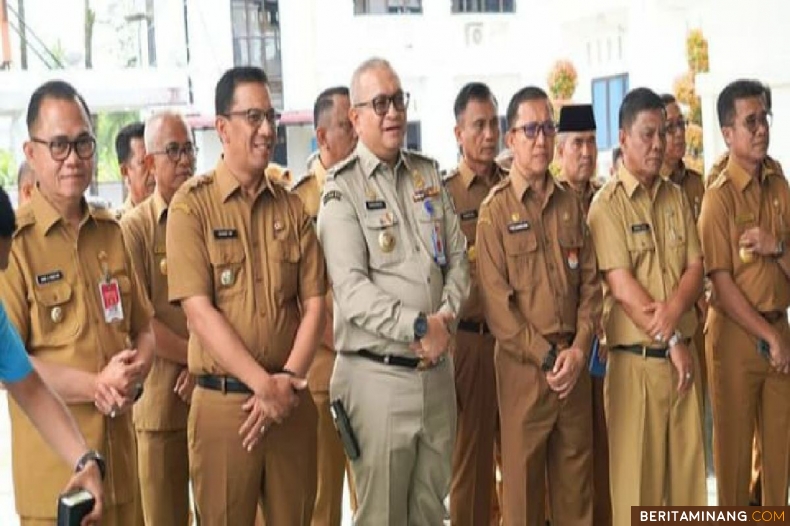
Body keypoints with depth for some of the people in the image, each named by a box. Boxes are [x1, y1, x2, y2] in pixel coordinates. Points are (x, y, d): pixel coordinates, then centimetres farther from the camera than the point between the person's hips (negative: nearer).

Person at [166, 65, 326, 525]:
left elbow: (314, 305, 5)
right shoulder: (193, 204, -4)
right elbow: (199, 309, -11)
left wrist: (288, 380, -10)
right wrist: (263, 384, -15)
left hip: (292, 401, 4)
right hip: (223, 400, -4)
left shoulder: (292, 207, 9)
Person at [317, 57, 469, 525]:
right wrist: (418, 327, -18)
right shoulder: (342, 189, -7)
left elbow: (458, 258, 10)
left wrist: (446, 316, -7)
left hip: (437, 370, 6)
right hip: (378, 375, -5)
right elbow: (352, 290, -16)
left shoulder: (429, 174, 12)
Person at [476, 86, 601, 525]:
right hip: (523, 366, -4)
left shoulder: (571, 205, 10)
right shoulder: (495, 210, -4)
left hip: (574, 364, 4)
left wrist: (579, 348, -7)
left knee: (577, 477, 10)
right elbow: (496, 299, -10)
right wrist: (546, 357, -13)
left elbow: (591, 283, 7)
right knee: (523, 478, 4)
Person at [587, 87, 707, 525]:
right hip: (636, 360, -5)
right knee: (636, 475, 0)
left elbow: (695, 270, 5)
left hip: (682, 356, 5)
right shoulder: (607, 203, -7)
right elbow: (622, 288, -13)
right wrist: (671, 341, -11)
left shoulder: (677, 198, 11)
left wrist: (673, 312, -15)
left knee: (689, 468, 9)